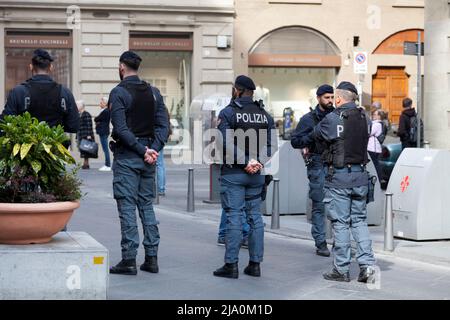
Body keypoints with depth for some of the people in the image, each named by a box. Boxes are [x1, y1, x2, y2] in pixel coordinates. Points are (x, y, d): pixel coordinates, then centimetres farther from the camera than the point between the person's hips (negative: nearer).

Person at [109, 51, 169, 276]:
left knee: (127, 207, -3)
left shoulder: (119, 92, -8)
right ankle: (151, 258, 11)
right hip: (148, 158, 6)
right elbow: (163, 125, 4)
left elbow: (120, 129, -17)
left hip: (126, 157, -6)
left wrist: (143, 151, -14)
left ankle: (129, 260, -4)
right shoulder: (153, 92, 10)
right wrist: (153, 150, -5)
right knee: (147, 206, 11)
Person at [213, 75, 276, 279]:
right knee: (255, 216, 10)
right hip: (257, 174, 5)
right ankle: (255, 263, 12)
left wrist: (245, 162, -14)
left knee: (234, 217, -3)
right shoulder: (265, 115, 10)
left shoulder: (228, 113, -7)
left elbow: (226, 143, -17)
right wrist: (259, 161, -6)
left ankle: (231, 264, -2)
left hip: (233, 172, -5)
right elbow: (271, 144, 4)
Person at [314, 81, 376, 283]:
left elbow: (317, 134, 2)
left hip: (339, 176, -5)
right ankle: (367, 263, 4)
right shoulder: (364, 117, 4)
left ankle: (341, 270, 7)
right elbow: (365, 137, 8)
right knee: (359, 220, 13)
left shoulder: (333, 119, -11)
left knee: (340, 223, 2)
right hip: (360, 175, 5)